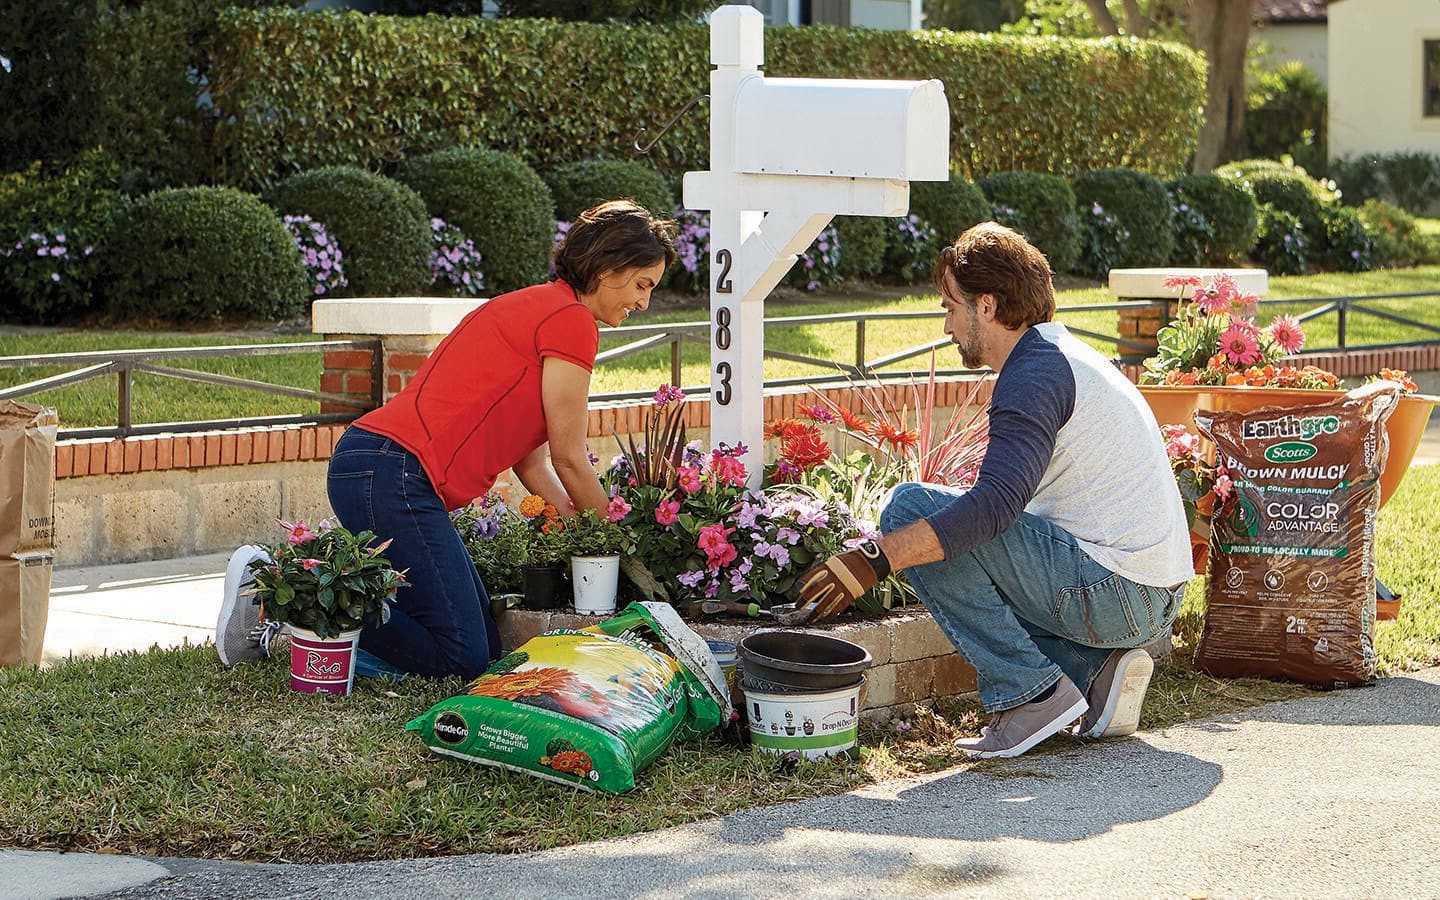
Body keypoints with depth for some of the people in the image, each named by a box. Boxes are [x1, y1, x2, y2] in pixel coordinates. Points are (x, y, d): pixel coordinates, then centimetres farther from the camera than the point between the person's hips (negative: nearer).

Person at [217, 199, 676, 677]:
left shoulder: (534, 307, 24)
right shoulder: (570, 320, -7)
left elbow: (532, 463, 21)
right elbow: (569, 459, -3)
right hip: (393, 475, -10)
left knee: (483, 646, 10)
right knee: (462, 658, -9)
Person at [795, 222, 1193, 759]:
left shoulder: (1036, 372, -12)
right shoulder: (1070, 356, 20)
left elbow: (996, 504, -26)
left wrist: (875, 559, -28)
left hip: (1111, 590, -10)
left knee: (910, 509, -11)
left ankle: (1031, 691, -12)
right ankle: (1095, 669, 8)